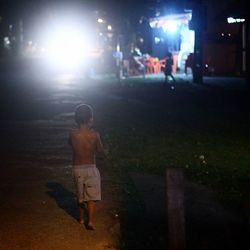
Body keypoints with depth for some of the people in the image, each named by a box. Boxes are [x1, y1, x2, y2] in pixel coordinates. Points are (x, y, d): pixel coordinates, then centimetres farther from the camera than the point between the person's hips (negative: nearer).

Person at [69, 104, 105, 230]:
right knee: (91, 196, 7)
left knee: (80, 195, 20)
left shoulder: (72, 134, -11)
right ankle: (90, 221, -5)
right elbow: (102, 152, -2)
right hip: (91, 168, -2)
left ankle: (81, 218, 34)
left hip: (77, 168, 2)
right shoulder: (94, 134, -15)